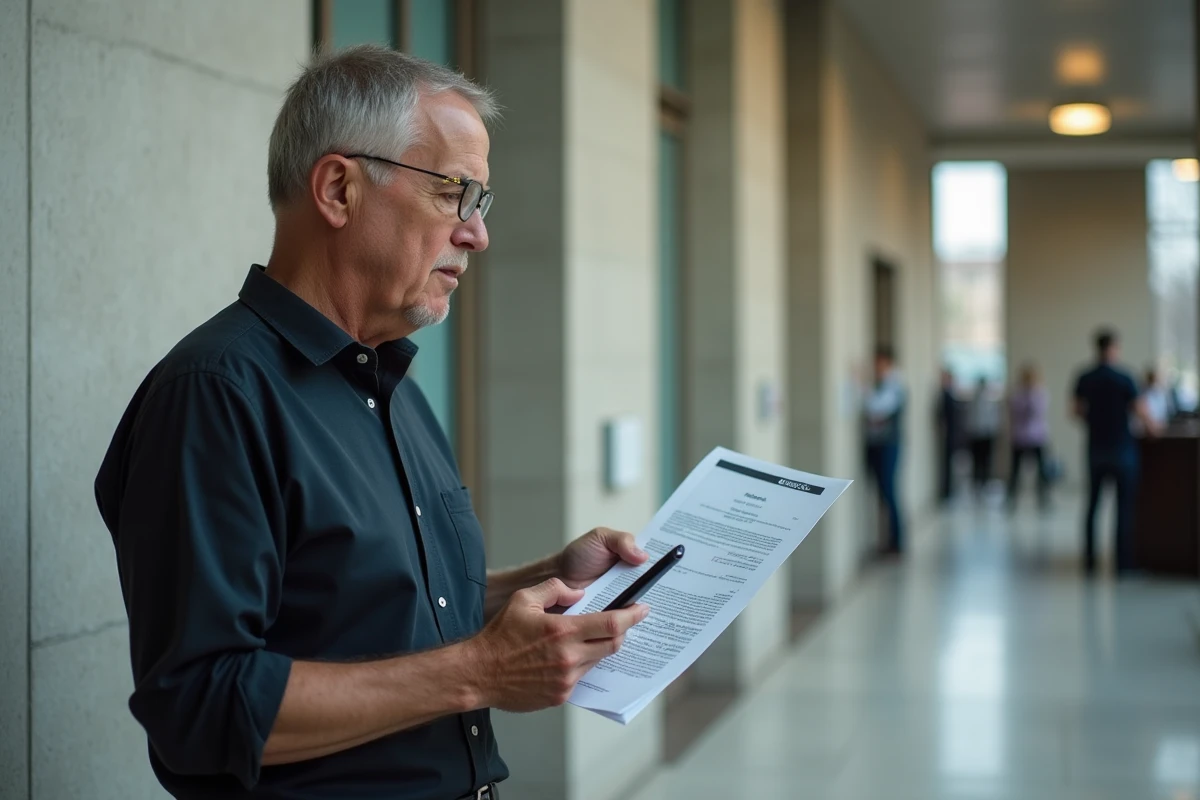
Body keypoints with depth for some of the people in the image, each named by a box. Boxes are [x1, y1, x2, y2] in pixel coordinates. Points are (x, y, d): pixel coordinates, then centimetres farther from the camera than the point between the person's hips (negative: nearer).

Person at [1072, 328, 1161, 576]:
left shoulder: (1084, 379, 1)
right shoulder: (1124, 379, -13)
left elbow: (1077, 411, 10)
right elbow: (1141, 412, -11)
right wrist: (1153, 428, 8)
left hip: (1095, 448, 4)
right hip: (1122, 449, -4)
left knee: (1092, 504, 11)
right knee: (1124, 506, 1)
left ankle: (1089, 560, 11)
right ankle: (1123, 562, 1)